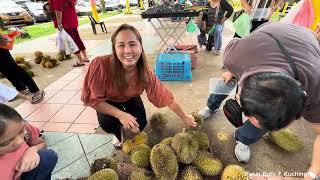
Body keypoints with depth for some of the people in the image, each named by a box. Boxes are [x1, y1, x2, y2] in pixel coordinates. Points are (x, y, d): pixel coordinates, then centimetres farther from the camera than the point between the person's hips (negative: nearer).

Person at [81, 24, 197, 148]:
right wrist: (120, 114, -34)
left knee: (140, 126, -14)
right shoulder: (101, 65, -38)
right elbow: (90, 98, -26)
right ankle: (117, 133, 12)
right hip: (107, 102, -1)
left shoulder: (145, 73, -30)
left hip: (130, 100, 2)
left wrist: (185, 118, -12)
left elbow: (166, 96, -21)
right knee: (108, 123, -27)